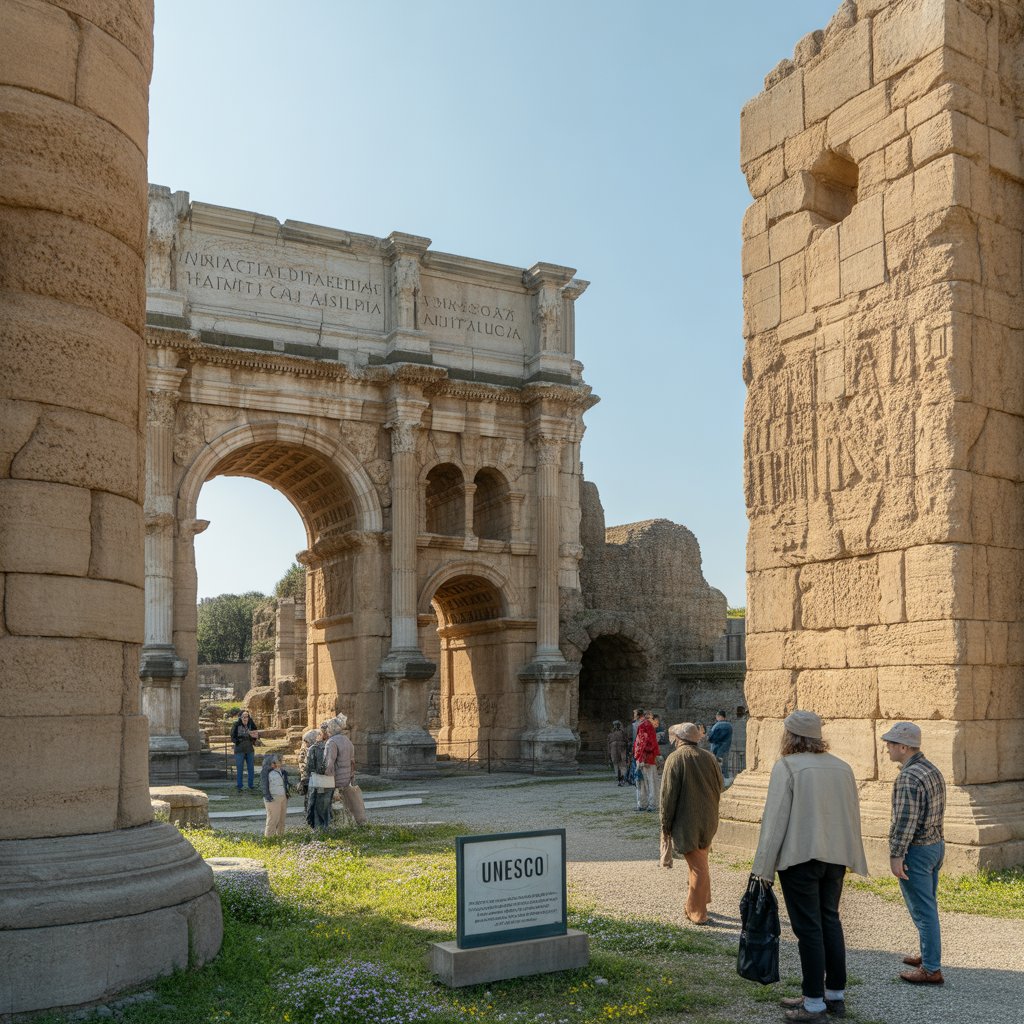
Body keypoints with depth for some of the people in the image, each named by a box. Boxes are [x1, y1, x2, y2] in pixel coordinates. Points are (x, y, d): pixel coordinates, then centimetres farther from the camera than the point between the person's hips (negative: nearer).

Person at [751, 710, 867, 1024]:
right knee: (830, 921, 17)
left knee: (808, 928, 0)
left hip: (800, 857, -6)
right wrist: (854, 859, 21)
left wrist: (764, 868, -9)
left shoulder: (787, 766, -12)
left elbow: (775, 819, -13)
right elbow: (853, 816, 13)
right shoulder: (842, 767, 8)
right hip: (836, 856, 6)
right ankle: (836, 994, 25)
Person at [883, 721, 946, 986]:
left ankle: (931, 969, 5)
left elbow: (904, 821, -24)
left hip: (915, 851, -10)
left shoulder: (908, 778, -22)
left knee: (922, 910, -2)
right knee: (927, 906, 20)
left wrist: (896, 856, -20)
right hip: (936, 844, 10)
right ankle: (928, 955, 32)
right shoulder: (933, 771, 8)